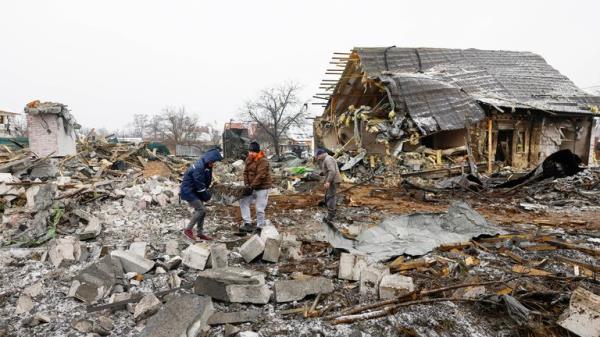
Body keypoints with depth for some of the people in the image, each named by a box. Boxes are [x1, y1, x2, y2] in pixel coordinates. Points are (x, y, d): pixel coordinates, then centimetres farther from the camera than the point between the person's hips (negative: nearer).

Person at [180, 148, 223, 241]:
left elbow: (207, 181, 10)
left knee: (200, 210, 9)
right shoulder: (198, 167, -25)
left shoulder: (207, 167, 5)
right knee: (201, 210, -14)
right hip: (188, 191, -9)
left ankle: (200, 233, 16)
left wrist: (206, 193, -2)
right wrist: (206, 195, -11)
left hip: (195, 191, 9)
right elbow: (199, 184, -23)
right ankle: (188, 229, -3)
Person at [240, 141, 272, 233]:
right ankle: (248, 224, 8)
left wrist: (251, 187, -25)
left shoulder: (263, 161, -20)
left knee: (259, 208, -5)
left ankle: (260, 228, 11)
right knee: (243, 201, 4)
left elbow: (260, 176, -26)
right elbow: (246, 172, 6)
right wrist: (247, 185, -8)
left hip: (262, 187, -8)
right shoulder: (248, 159, 6)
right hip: (252, 186, 8)